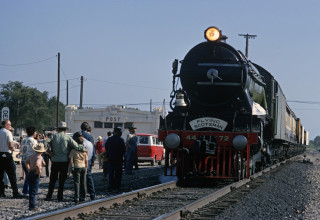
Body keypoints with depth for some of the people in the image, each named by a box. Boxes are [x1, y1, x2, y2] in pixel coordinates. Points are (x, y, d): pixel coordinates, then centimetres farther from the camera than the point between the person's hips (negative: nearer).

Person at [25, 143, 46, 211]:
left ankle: (31, 206, 21)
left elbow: (26, 161, 28)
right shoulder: (39, 157, -14)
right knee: (33, 191, -5)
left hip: (30, 174, 8)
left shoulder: (32, 156, 12)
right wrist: (39, 172, -20)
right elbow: (37, 165, -33)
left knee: (31, 191, 15)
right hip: (35, 175, -8)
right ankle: (32, 207, -6)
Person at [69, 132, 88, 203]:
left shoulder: (73, 150, -9)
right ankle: (83, 196, 13)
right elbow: (86, 161, 7)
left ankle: (76, 197, -9)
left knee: (77, 182, -2)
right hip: (83, 167, 4)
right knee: (83, 183, 10)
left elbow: (71, 160, -9)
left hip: (76, 167, -3)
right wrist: (86, 169, 14)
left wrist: (72, 168, 1)